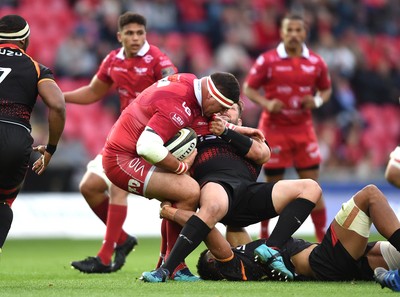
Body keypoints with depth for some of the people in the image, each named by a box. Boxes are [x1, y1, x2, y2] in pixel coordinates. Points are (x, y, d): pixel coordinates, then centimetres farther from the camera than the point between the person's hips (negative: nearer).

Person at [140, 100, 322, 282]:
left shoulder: (253, 136, 36)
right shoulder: (200, 127, 34)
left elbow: (261, 154, 12)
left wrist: (226, 131, 5)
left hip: (248, 191, 4)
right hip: (215, 182, -4)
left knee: (310, 188, -10)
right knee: (214, 206, -42)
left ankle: (271, 250, -25)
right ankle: (165, 270, -44)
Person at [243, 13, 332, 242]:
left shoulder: (316, 62, 2)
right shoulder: (267, 60, -6)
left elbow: (326, 89, 15)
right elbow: (248, 89, -1)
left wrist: (317, 101, -7)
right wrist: (266, 103, -18)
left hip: (303, 129, 2)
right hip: (274, 129, -2)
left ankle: (323, 238, 7)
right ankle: (264, 236, 20)